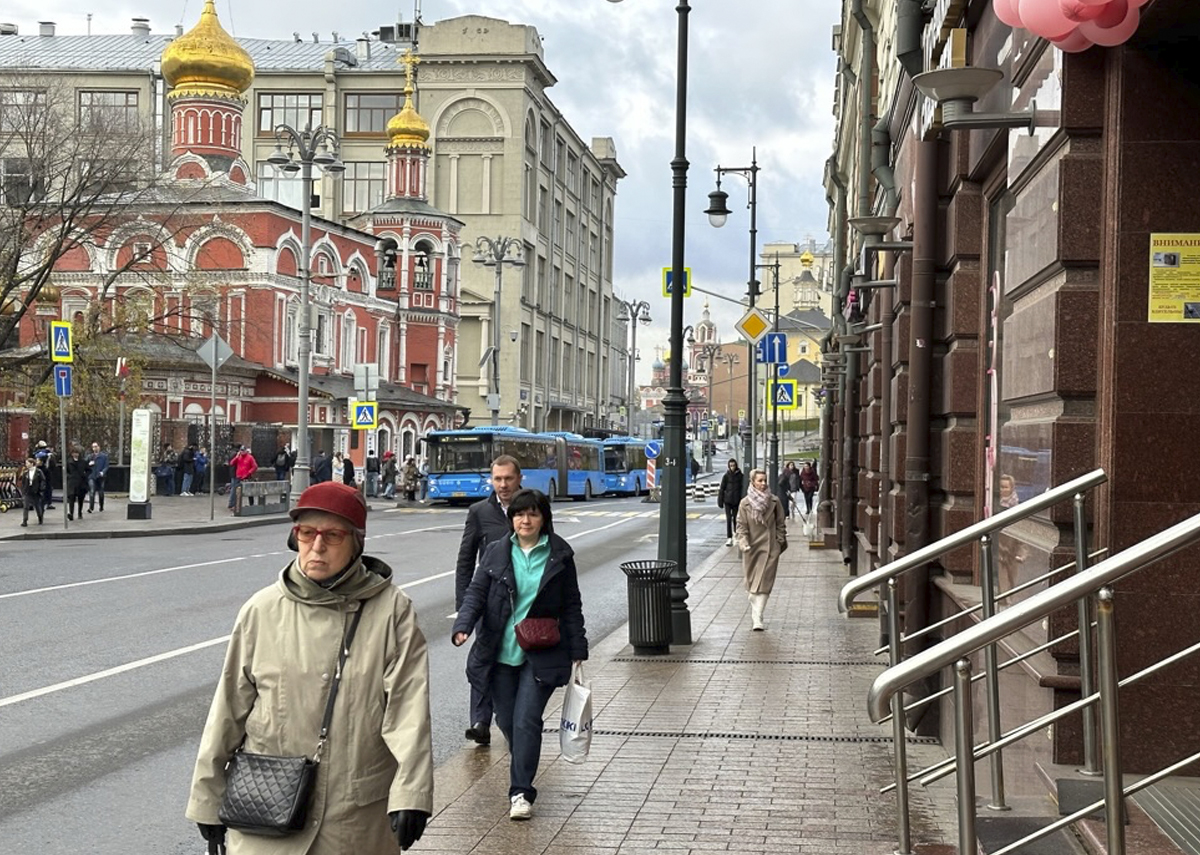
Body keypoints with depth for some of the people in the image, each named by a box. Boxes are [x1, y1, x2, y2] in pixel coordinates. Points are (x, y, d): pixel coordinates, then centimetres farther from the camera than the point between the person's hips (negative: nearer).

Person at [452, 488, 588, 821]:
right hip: (500, 654, 2)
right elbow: (476, 593, 1)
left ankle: (521, 791, -8)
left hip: (541, 655, -2)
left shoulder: (559, 555, 2)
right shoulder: (496, 553, 5)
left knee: (526, 720, -12)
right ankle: (523, 769, 37)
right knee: (507, 720, 9)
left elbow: (571, 606, 6)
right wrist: (463, 626, -18)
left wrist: (577, 651, 4)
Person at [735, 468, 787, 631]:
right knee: (752, 582, 11)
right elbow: (741, 526, -2)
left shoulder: (774, 501, 0)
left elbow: (781, 524, 7)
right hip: (752, 548, 1)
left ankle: (757, 618, -11)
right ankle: (756, 614, 29)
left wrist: (780, 542, 3)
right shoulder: (745, 504, -2)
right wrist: (743, 543, -15)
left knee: (763, 584, -7)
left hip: (769, 548, -1)